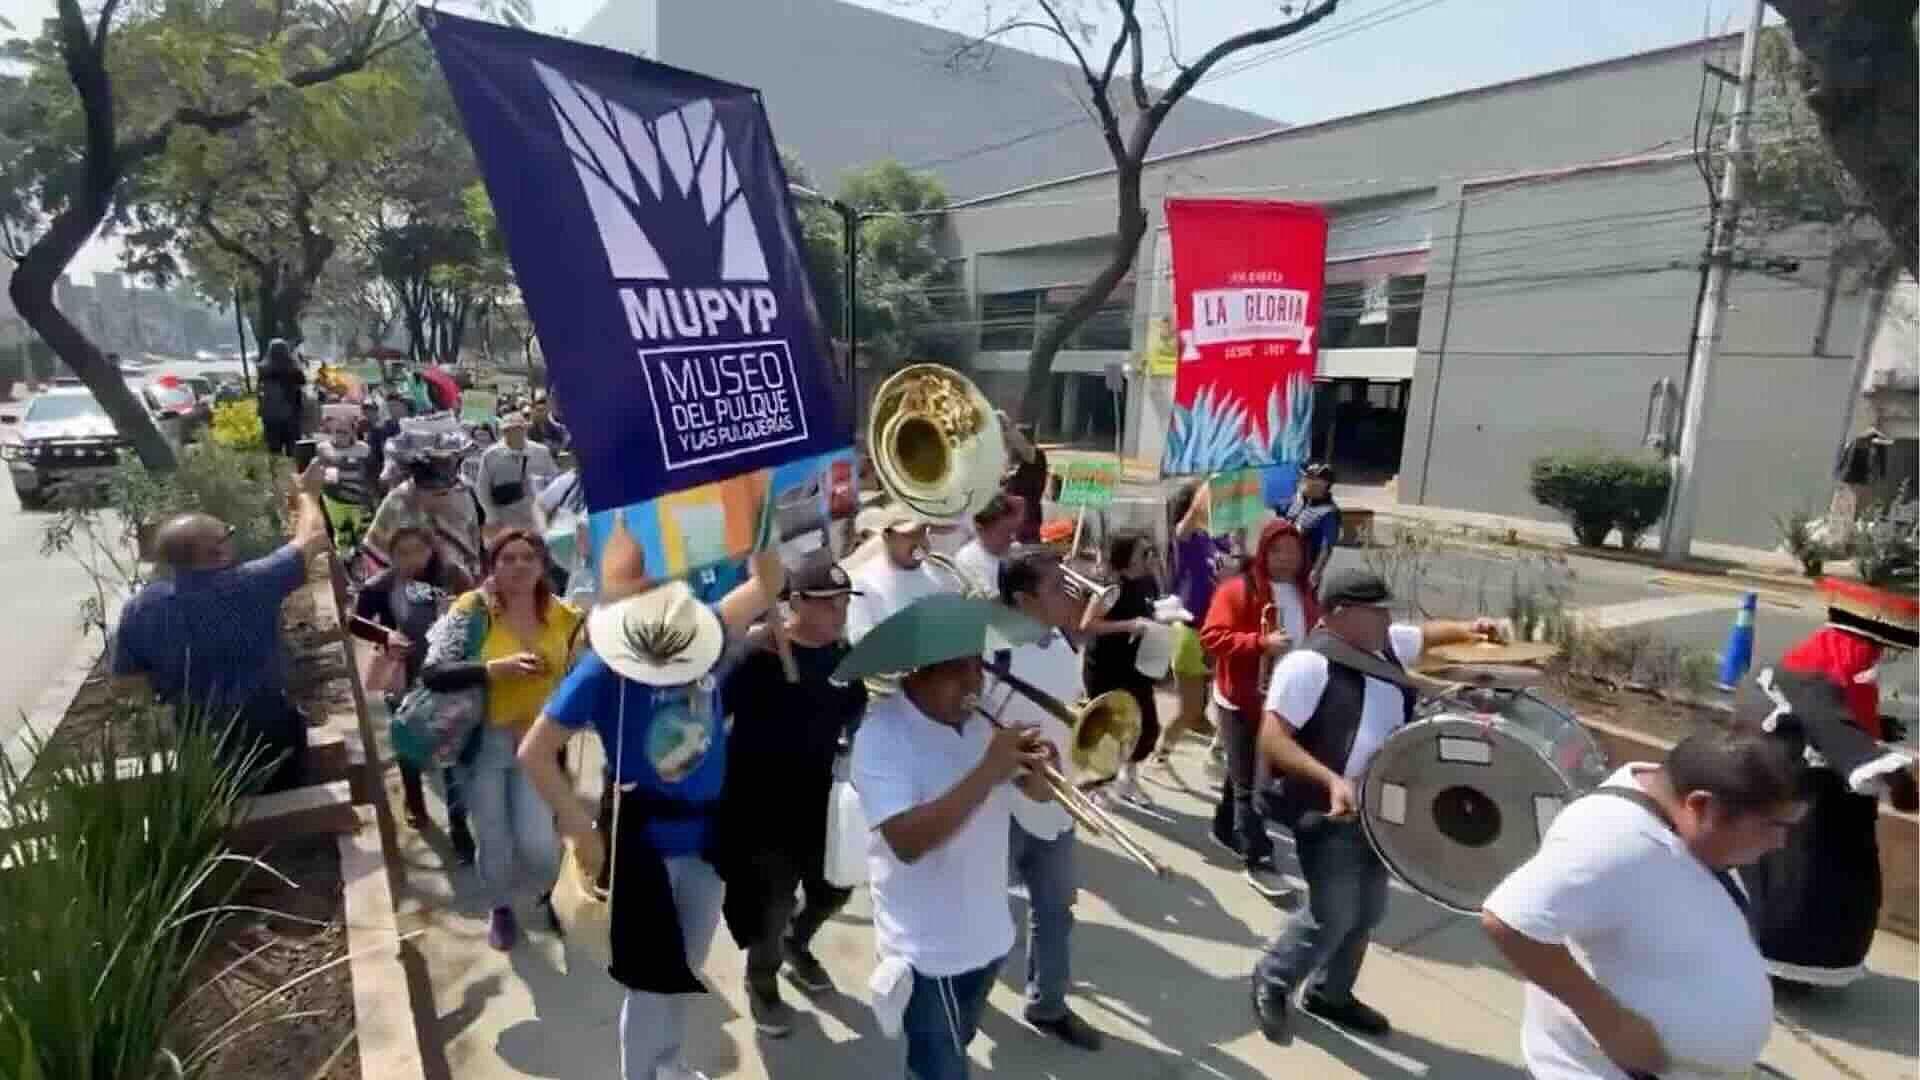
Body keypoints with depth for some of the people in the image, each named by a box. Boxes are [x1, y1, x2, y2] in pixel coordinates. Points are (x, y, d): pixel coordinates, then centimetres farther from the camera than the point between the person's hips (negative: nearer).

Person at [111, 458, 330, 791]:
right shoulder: (251, 584, -24)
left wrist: (175, 675, 11)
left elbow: (122, 687, -4)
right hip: (267, 727, -4)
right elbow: (312, 537, -10)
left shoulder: (139, 608, -13)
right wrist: (307, 492, 7)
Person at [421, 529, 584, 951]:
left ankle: (550, 894, 29)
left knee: (536, 841, -6)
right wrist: (496, 668, -29)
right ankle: (500, 907, 42)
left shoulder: (564, 616, -4)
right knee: (493, 840, 11)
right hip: (482, 741, -1)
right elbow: (432, 673, -19)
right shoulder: (471, 610, -11)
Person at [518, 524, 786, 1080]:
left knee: (686, 966, 24)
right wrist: (581, 829, -17)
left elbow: (768, 582, -9)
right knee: (653, 974, 9)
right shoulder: (602, 672, -21)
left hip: (706, 832, 5)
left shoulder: (706, 636, -12)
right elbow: (534, 752, -17)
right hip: (642, 838, -4)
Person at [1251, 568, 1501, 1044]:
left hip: (1379, 808, 9)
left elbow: (1426, 633, 25)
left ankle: (1330, 994, 39)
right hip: (1327, 811, -9)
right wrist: (1331, 779, -35)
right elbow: (1271, 740, -26)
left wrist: (1466, 629, 5)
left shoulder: (1385, 646, 4)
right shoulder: (1307, 664, -22)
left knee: (1367, 910, 18)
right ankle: (1272, 982, 21)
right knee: (1332, 915, -5)